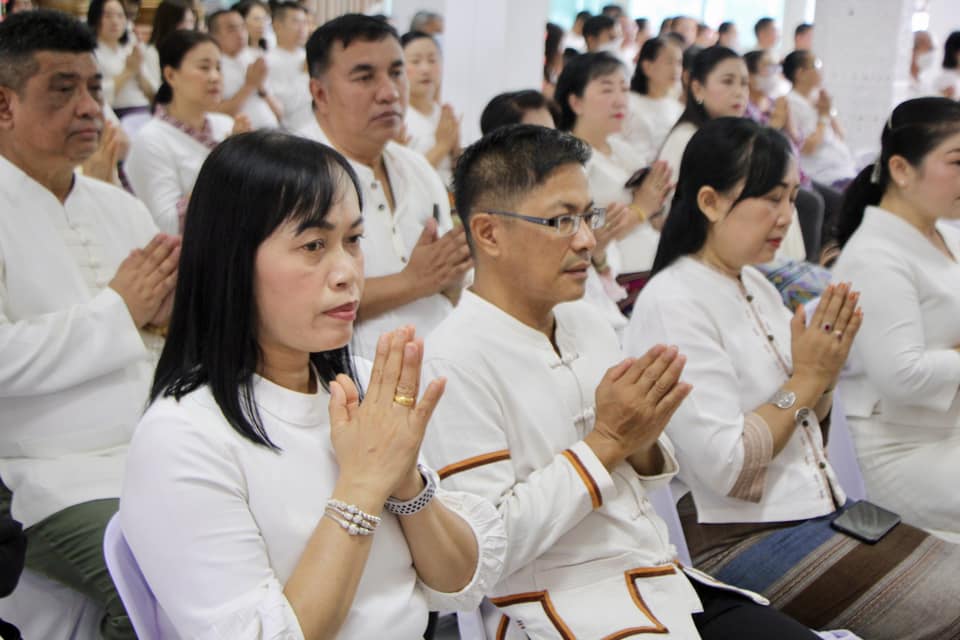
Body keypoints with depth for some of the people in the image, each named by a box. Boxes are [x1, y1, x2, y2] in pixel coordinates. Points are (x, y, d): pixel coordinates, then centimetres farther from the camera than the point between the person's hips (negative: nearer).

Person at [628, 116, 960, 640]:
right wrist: (805, 378, -14)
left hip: (820, 511, 8)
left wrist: (825, 373, -4)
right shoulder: (672, 303, -16)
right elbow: (722, 465, -22)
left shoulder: (756, 286, 10)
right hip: (743, 538, -8)